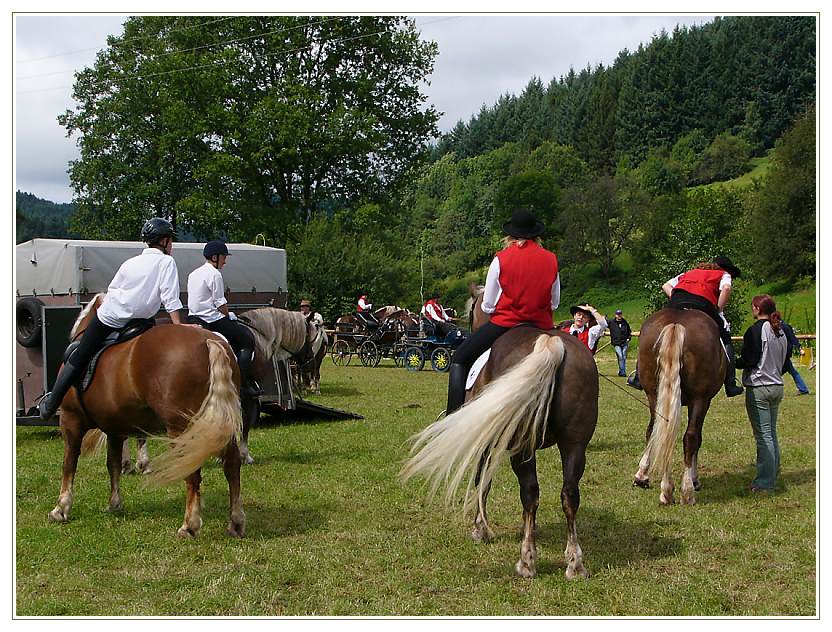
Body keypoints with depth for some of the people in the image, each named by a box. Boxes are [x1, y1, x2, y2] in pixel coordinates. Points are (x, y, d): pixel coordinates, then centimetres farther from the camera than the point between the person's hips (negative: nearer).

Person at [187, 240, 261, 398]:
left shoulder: (193, 274, 16)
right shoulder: (214, 274, -13)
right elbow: (220, 303, -15)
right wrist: (229, 316, 2)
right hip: (213, 318, -10)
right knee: (248, 338, -1)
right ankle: (243, 384, -9)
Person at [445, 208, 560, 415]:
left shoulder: (501, 259, -5)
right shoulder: (551, 260, 3)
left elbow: (487, 305, -1)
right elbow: (555, 303, 10)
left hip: (505, 323, -3)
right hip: (542, 326, 4)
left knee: (460, 358, 8)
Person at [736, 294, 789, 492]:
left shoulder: (755, 330, -14)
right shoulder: (781, 333, 10)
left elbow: (748, 360, -16)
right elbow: (785, 363, 14)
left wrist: (733, 363, 1)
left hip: (758, 388, -8)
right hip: (777, 387, 8)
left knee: (763, 436, -5)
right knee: (772, 434, 16)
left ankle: (764, 482, -3)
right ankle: (773, 475, 21)